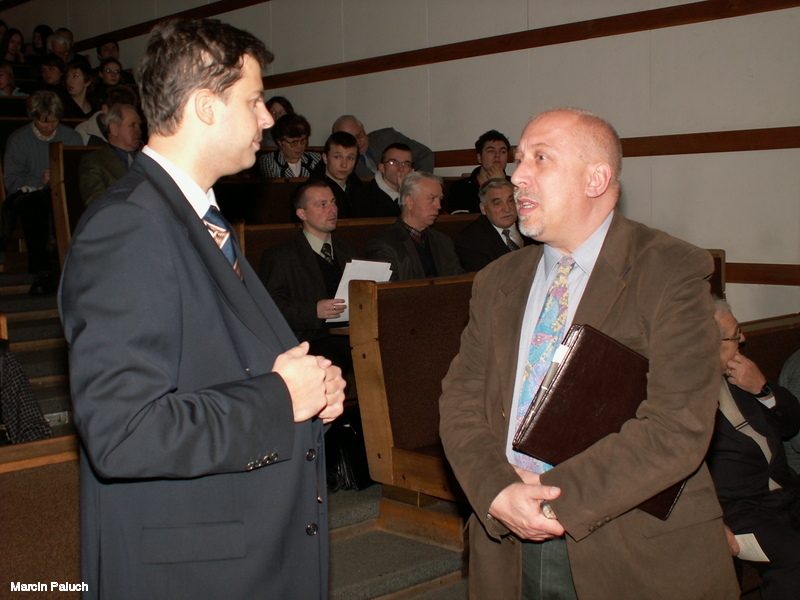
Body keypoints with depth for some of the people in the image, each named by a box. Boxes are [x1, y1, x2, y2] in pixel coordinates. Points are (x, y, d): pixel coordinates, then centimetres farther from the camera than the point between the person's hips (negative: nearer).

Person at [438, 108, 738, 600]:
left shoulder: (673, 273, -9)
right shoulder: (496, 283, 8)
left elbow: (678, 429, -18)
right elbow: (461, 402, 2)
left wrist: (556, 499, -20)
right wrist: (498, 494, -15)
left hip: (635, 559, -4)